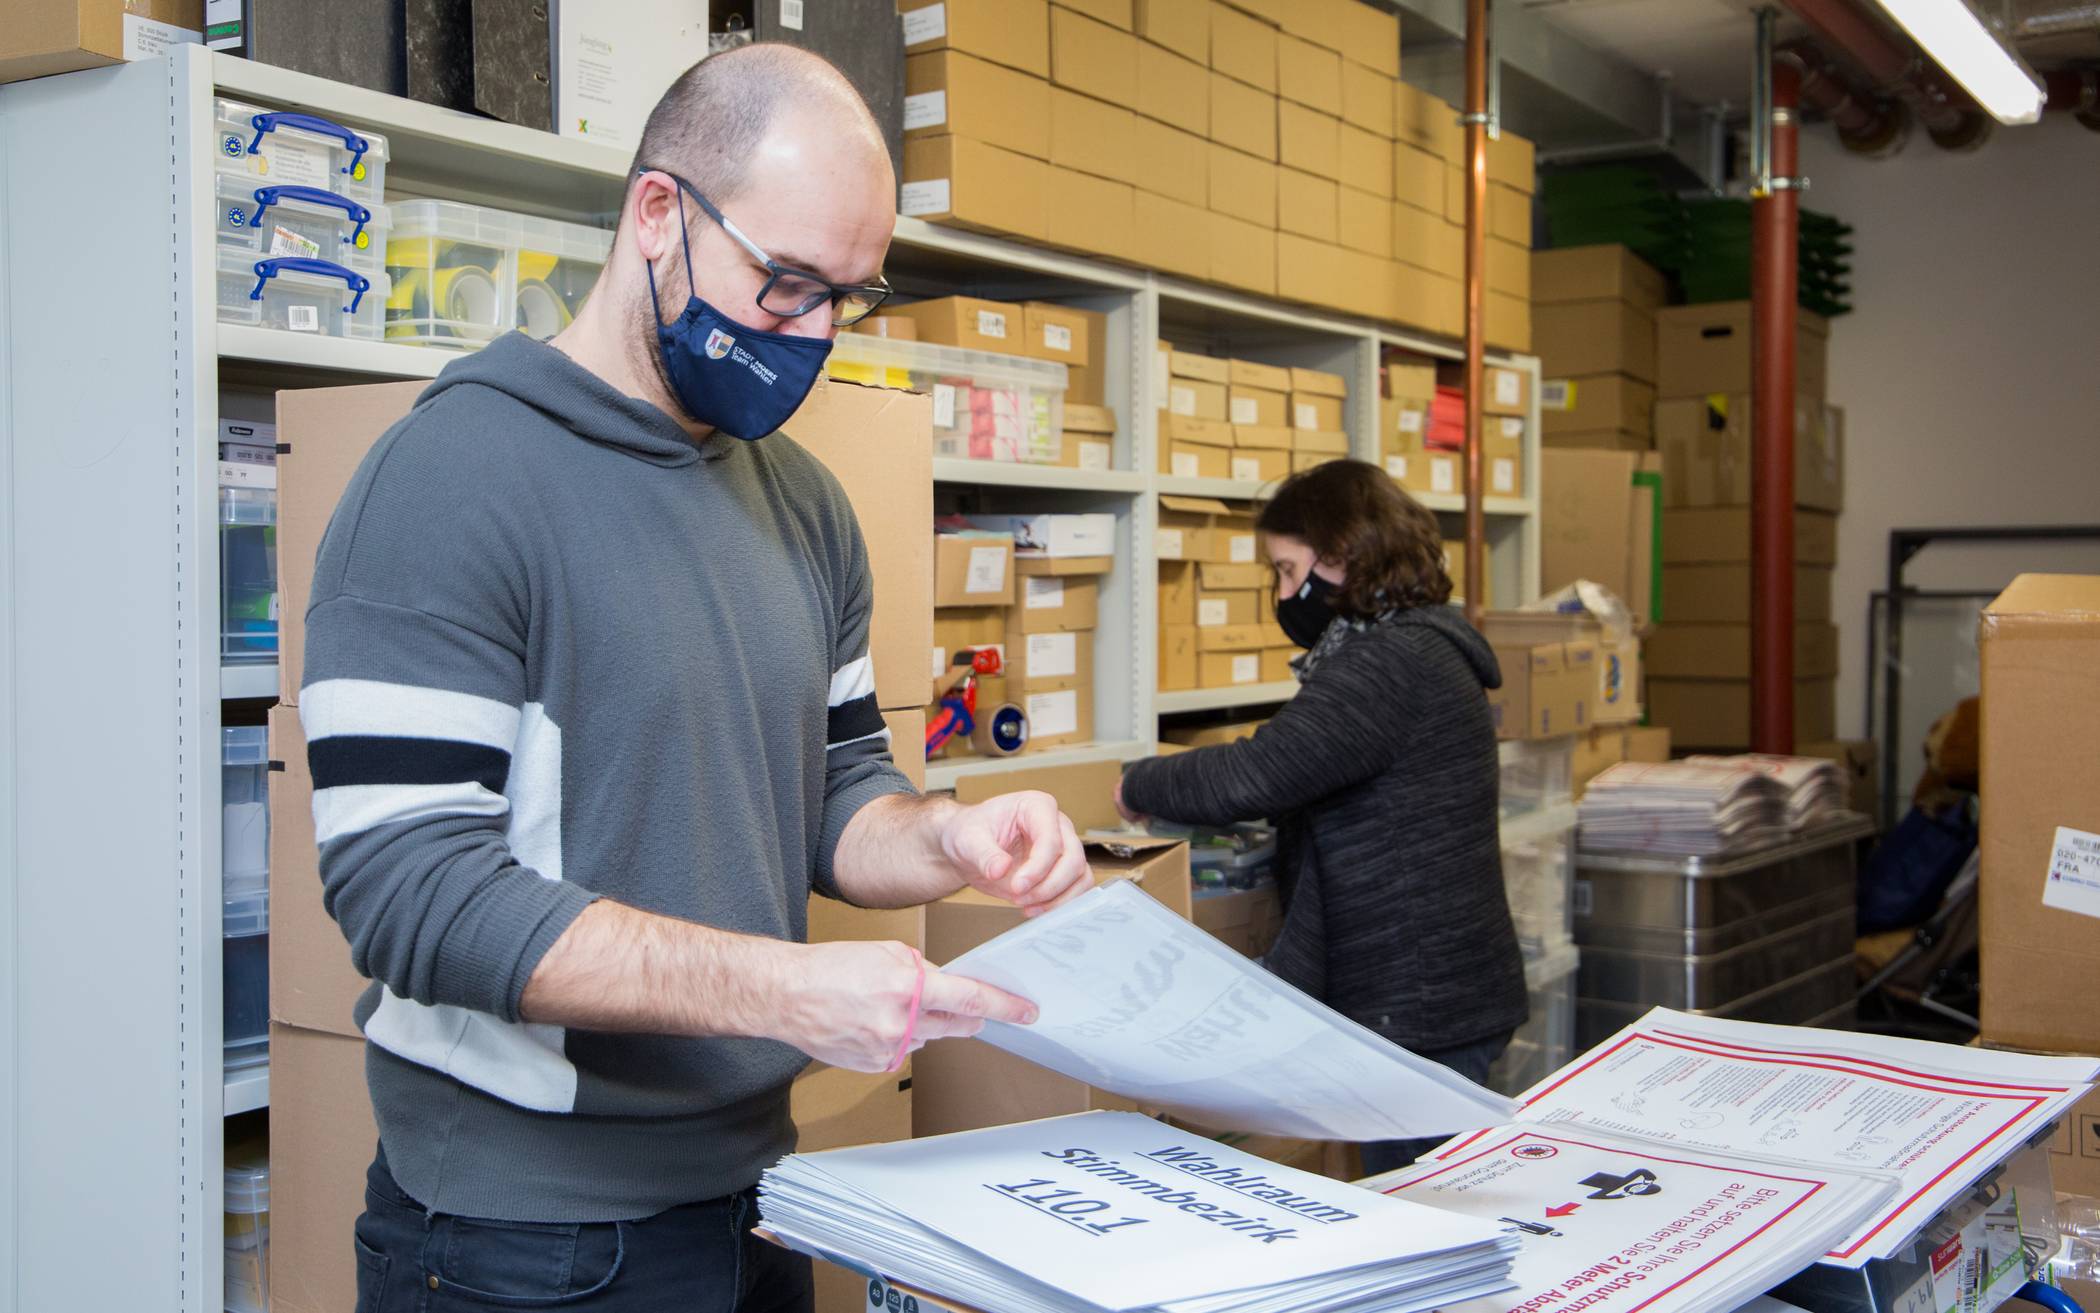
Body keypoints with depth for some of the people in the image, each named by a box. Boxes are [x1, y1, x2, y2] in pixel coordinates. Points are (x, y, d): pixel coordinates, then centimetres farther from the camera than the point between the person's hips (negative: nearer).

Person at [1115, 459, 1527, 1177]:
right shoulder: (1418, 647, 17)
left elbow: (1257, 774, -26)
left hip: (1419, 1009, -10)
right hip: (1443, 994, 10)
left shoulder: (1390, 660, -18)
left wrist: (1140, 786, -9)